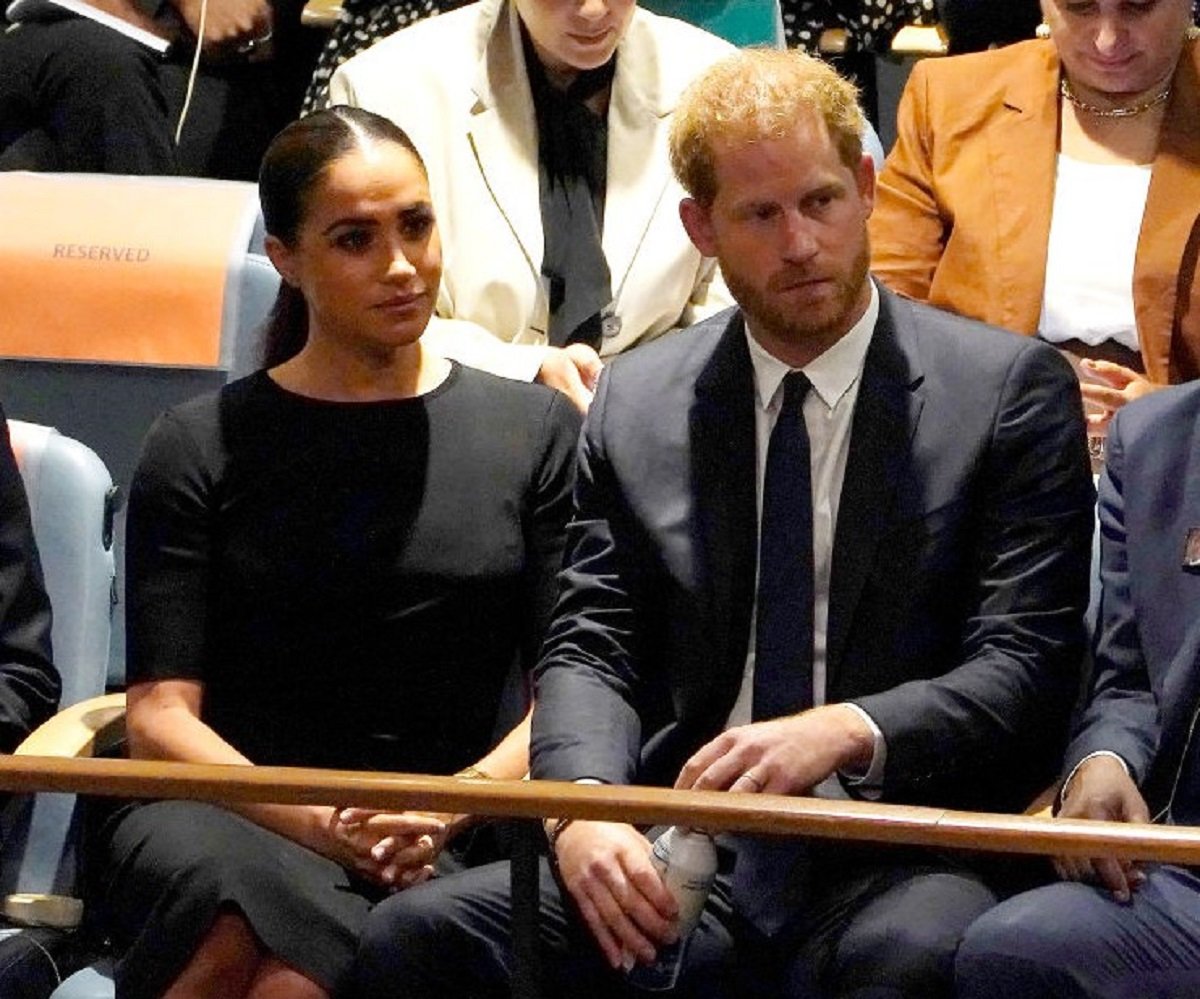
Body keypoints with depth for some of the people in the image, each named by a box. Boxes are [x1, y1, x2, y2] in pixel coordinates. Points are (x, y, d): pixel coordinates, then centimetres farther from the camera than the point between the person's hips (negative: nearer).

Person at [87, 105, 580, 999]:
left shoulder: (534, 431, 14)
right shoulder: (202, 447, 10)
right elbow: (161, 717, 3)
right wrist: (317, 823, -15)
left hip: (438, 856, -1)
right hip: (220, 818, 1)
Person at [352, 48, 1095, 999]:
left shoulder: (1011, 389, 4)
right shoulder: (638, 403, 15)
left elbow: (1026, 668, -3)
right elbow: (589, 647, 11)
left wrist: (846, 733, -21)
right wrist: (585, 805, -11)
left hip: (892, 863, -4)